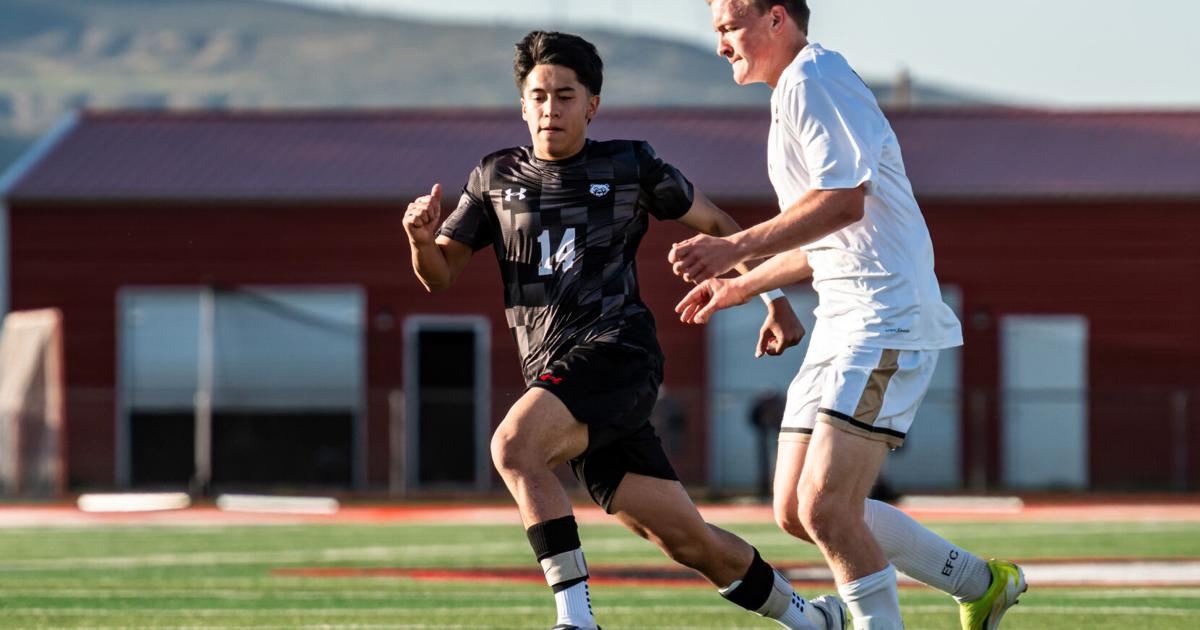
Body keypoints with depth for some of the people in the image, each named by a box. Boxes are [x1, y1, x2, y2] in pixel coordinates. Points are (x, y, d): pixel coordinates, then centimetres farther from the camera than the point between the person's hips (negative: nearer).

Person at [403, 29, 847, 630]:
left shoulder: (629, 165, 6)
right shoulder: (494, 178, 15)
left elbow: (718, 225, 15)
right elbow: (439, 273, 14)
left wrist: (776, 303, 9)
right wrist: (421, 239, -9)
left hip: (617, 354, -4)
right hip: (551, 372, 4)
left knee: (513, 445, -31)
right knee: (684, 539, 1)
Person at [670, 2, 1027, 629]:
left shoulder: (813, 78, -10)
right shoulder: (794, 92, 22)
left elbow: (845, 201, -22)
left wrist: (734, 248, -23)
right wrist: (740, 287, 31)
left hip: (885, 322, -11)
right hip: (842, 320, 11)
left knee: (825, 509, -17)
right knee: (795, 512, 8)